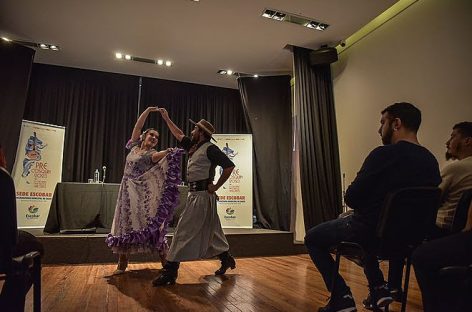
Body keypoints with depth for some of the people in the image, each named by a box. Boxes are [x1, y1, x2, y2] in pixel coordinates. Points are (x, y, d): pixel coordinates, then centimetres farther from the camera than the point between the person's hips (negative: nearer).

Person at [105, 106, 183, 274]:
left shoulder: (152, 154, -4)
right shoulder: (135, 146, 10)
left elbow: (160, 155, -27)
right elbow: (137, 126, 6)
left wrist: (170, 152, -47)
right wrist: (148, 110, 3)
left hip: (143, 194, -5)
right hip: (127, 192, 5)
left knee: (151, 226, -6)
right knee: (126, 226, 8)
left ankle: (165, 262, 3)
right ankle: (122, 265, 19)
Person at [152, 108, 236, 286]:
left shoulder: (210, 149, -11)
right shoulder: (194, 148, 15)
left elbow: (229, 166, -19)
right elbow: (179, 135, 28)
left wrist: (216, 186, -15)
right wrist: (166, 118, 33)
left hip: (202, 195, -9)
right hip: (195, 194, 9)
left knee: (184, 230, -7)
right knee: (210, 231, 16)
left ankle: (170, 271, -1)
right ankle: (226, 259, 30)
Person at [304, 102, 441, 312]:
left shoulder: (385, 154, -22)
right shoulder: (431, 161, 0)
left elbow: (351, 199, -20)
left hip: (371, 232, -7)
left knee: (312, 238, 12)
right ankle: (379, 287, 28)